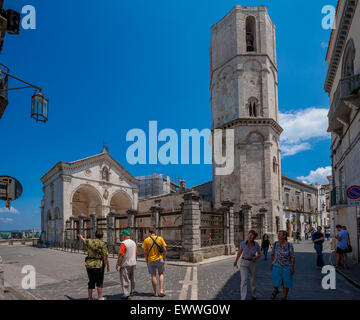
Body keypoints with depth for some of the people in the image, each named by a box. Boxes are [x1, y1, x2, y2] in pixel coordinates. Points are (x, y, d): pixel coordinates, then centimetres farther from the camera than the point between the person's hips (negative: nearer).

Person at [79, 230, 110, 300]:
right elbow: (105, 256, -15)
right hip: (99, 265, -4)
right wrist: (108, 266, -5)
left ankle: (90, 298, 20)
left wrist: (81, 237, 47)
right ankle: (99, 298, 13)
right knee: (99, 282, 12)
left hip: (89, 264, 4)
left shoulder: (89, 241, 1)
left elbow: (84, 240, 25)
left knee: (91, 282, 15)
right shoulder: (102, 244, -13)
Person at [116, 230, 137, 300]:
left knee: (125, 280, -2)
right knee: (132, 279, 18)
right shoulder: (133, 243, 10)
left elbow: (121, 255, -21)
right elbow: (136, 253, 15)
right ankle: (131, 292, 30)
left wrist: (118, 264, -14)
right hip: (133, 264, 8)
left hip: (125, 265, -8)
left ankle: (127, 295, -3)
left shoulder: (123, 243, -17)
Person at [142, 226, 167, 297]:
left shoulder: (146, 240, -7)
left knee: (153, 276, 8)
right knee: (161, 274, 17)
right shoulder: (160, 238, -5)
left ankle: (155, 293, 15)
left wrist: (146, 260, 6)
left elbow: (145, 252, -7)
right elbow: (164, 250, -5)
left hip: (151, 260, -1)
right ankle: (161, 290, 7)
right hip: (160, 259, 1)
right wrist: (164, 258, 6)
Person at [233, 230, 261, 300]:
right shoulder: (243, 243, -15)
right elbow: (240, 251, 4)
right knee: (244, 281, -14)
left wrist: (256, 258, -22)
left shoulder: (256, 244, -14)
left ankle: (254, 295, 43)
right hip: (244, 263, -1)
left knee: (253, 280, 17)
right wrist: (236, 261, 15)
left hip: (252, 263, 1)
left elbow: (259, 254, 1)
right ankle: (243, 299, -11)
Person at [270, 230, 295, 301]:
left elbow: (292, 257, -9)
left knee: (286, 283, 10)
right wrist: (271, 264, 7)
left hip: (286, 267, -2)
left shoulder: (289, 245, -14)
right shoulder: (275, 244, -8)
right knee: (276, 282, 16)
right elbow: (273, 254, 4)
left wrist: (292, 267, -10)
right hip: (276, 266, 2)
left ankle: (284, 297, 30)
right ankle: (276, 291, 47)